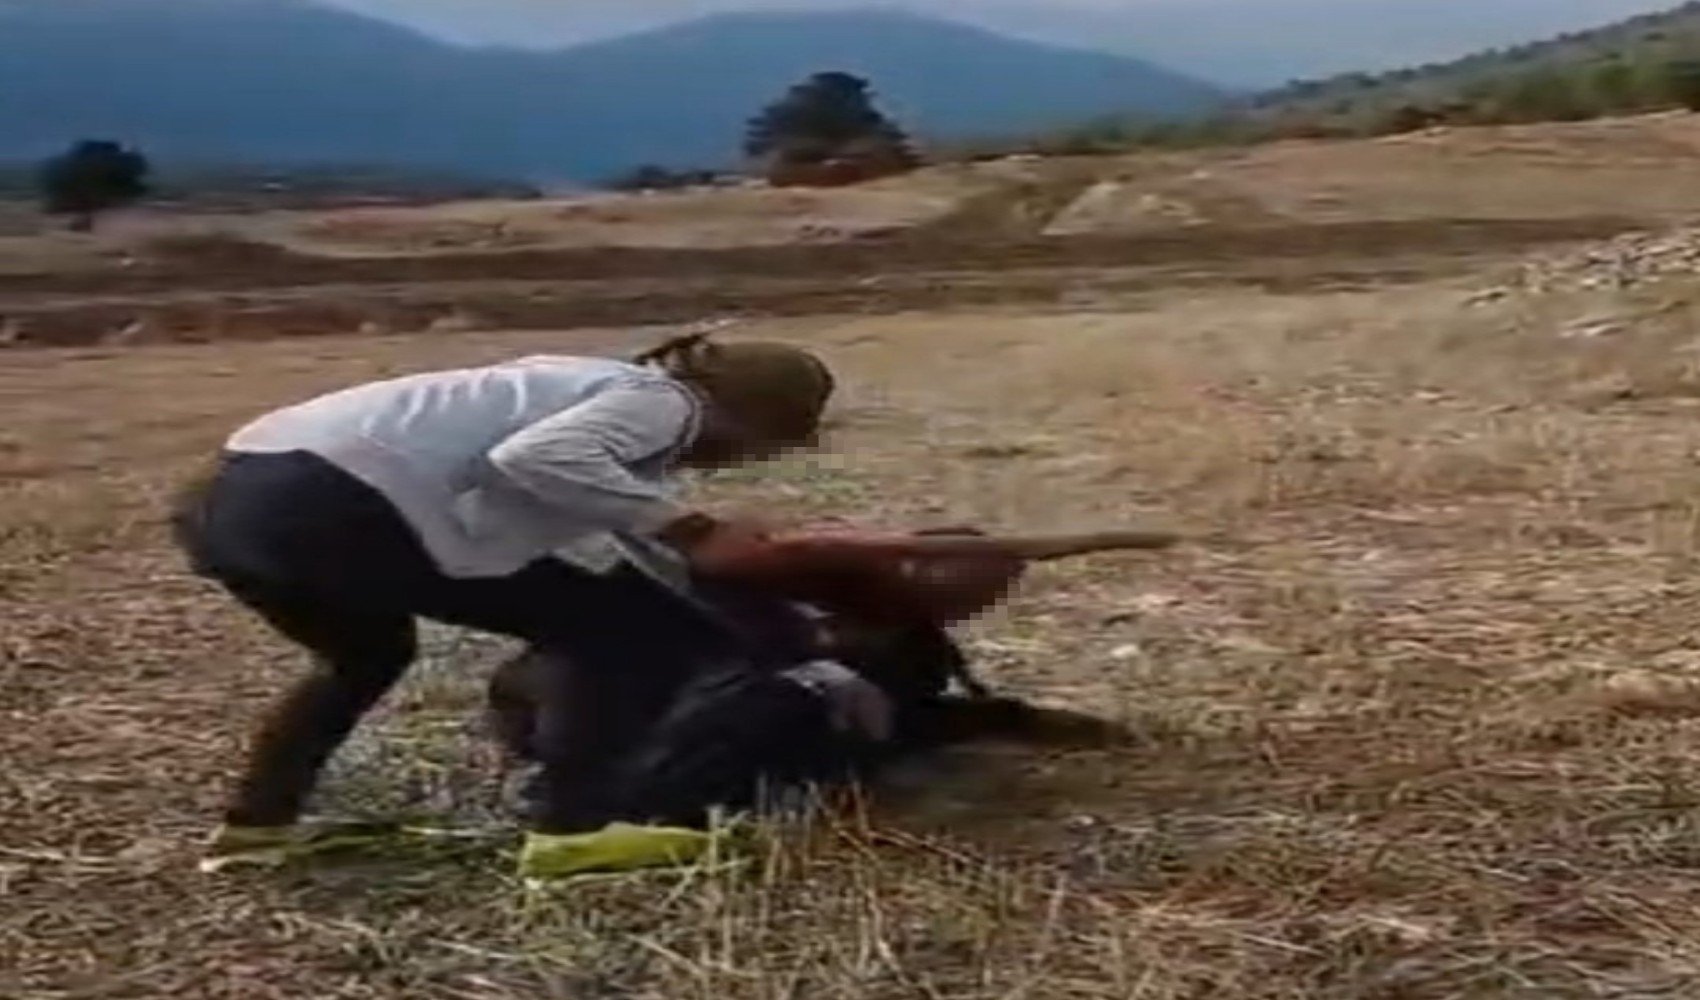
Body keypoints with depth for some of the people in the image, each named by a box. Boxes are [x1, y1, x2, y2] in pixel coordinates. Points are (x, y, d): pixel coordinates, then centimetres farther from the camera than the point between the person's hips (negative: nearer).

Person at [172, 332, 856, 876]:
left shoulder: (607, 387, 29)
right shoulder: (663, 400, 3)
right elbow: (536, 459, -17)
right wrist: (690, 528, -11)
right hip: (334, 503, -9)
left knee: (369, 654, 36)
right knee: (609, 626, 3)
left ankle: (256, 823, 32)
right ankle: (568, 828, 0)